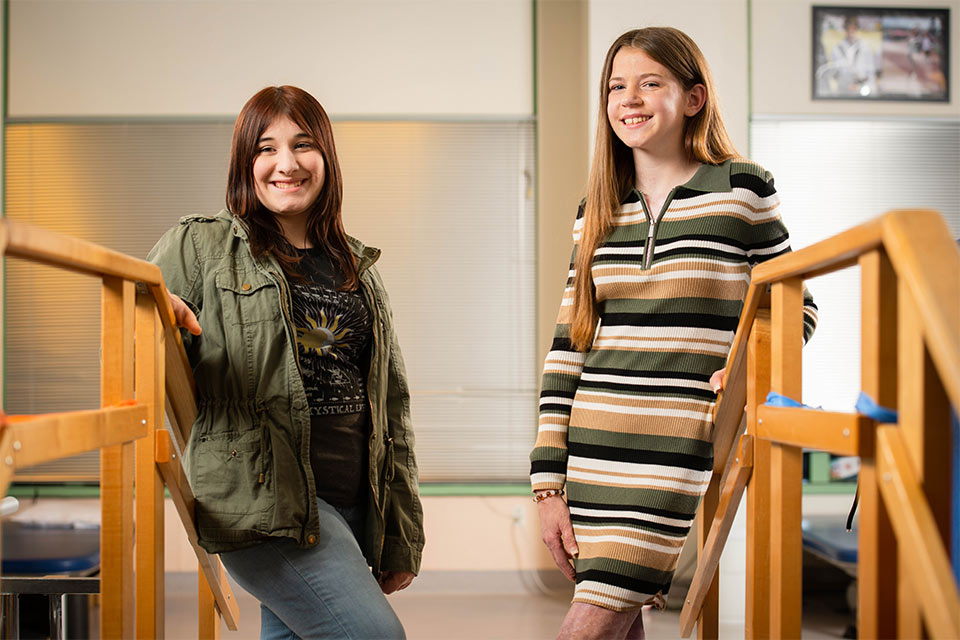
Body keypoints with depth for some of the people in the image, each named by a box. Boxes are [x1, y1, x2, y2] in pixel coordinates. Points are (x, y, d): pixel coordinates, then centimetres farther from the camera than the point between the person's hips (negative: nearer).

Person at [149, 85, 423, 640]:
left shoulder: (357, 266, 15)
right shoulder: (200, 246, 2)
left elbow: (392, 402, 16)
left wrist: (402, 536, 13)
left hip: (354, 504, 5)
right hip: (262, 496, -5)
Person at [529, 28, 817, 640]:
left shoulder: (742, 189, 0)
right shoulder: (597, 210, 10)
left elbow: (796, 304, 9)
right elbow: (567, 346, 10)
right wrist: (549, 483, 6)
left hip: (681, 447, -4)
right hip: (593, 449, 4)